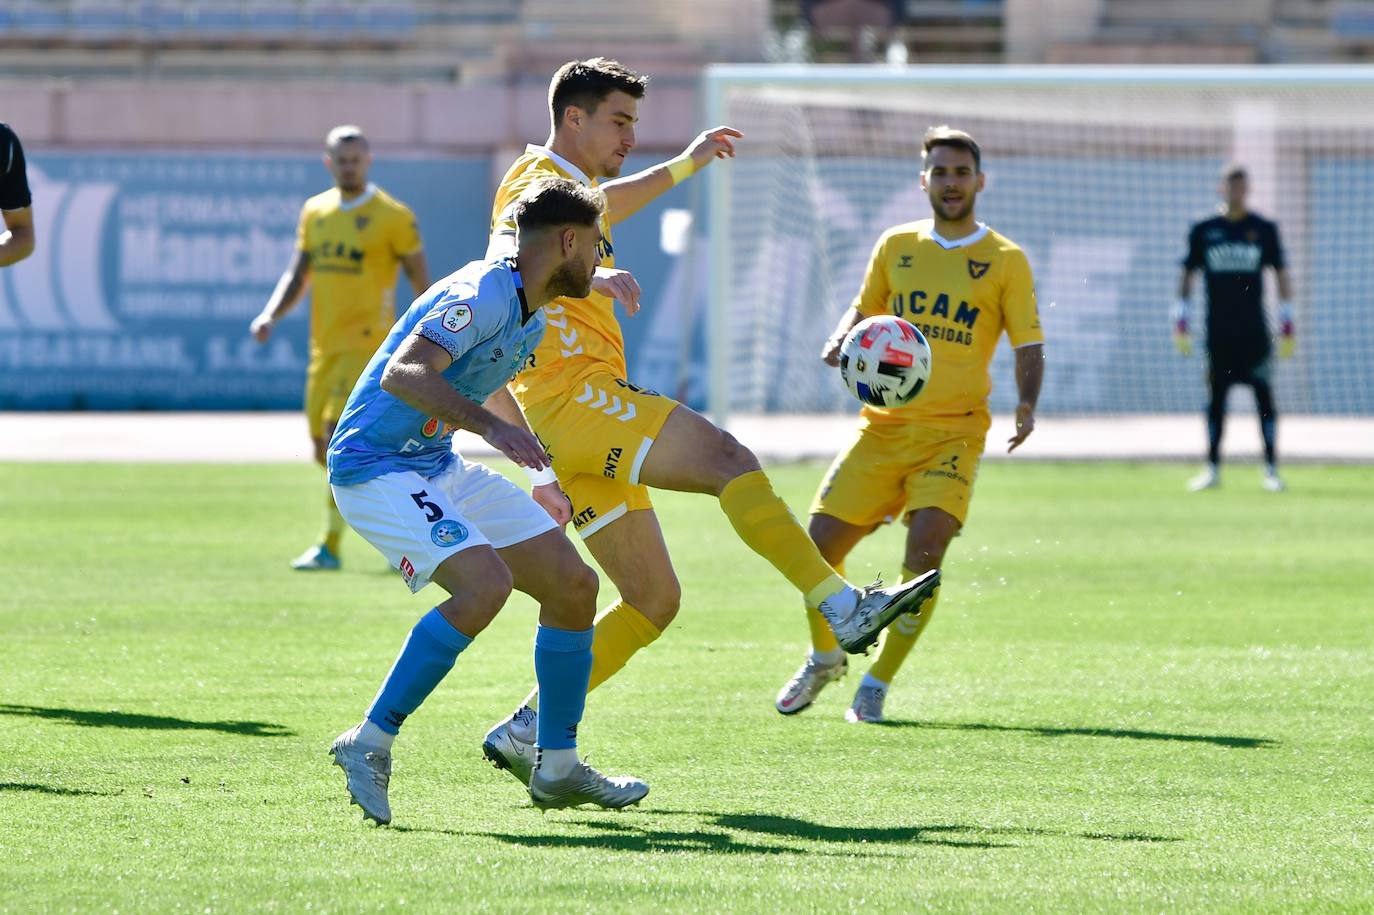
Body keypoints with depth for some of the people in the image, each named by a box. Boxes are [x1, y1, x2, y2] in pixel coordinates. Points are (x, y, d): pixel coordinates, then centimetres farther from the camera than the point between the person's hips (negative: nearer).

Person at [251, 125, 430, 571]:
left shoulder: (392, 216, -4)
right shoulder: (315, 212, 13)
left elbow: (420, 279, -2)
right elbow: (298, 274, 18)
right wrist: (271, 315, 1)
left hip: (367, 345, -7)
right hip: (325, 347, 7)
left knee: (339, 437, -18)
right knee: (326, 452, 7)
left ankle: (329, 547, -12)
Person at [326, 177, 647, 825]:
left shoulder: (530, 321, 12)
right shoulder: (483, 294, -20)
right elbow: (401, 374, -34)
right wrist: (489, 426, -44)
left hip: (440, 469, 10)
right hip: (375, 468, -10)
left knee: (573, 584, 6)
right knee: (485, 583, -30)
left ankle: (557, 770, 16)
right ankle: (369, 744, -20)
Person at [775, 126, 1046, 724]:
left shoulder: (1005, 260, 2)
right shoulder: (896, 246, 10)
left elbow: (1028, 343, 1)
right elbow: (864, 309, 21)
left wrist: (1026, 405, -16)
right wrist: (841, 343, -2)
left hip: (953, 432, -3)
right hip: (884, 424, 3)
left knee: (925, 549, -21)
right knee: (820, 543, -3)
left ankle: (879, 682, -6)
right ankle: (825, 658, 24)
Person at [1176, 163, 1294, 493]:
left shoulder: (1264, 229, 5)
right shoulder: (1203, 230, 6)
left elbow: (1282, 275, 7)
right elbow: (1187, 276, 10)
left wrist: (1287, 326, 2)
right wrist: (1180, 324, 3)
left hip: (1254, 330, -1)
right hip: (1218, 330, 1)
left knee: (1264, 396, -4)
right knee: (1215, 398, 3)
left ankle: (1271, 469, 0)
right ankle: (1213, 469, 10)